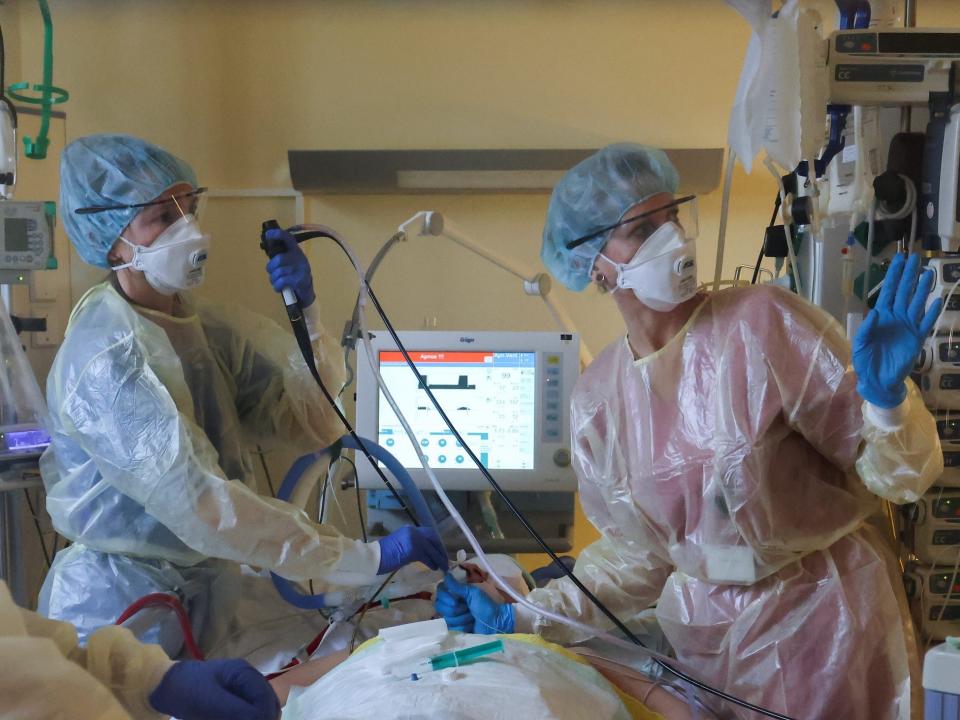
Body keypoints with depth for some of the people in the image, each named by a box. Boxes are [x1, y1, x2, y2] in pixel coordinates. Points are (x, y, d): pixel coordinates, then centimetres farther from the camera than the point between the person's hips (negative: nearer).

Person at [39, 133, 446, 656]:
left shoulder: (205, 328, 0)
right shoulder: (104, 361, -23)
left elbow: (314, 424, -6)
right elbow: (200, 505, -32)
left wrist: (305, 312, -19)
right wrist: (368, 558, -33)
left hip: (206, 588, 7)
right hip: (125, 602, -7)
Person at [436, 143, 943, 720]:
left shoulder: (767, 323, -17)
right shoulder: (598, 398, -5)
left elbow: (899, 477, -12)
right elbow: (637, 552, 4)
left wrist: (887, 398, -32)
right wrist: (523, 621, -2)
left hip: (825, 616, -3)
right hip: (703, 626, 3)